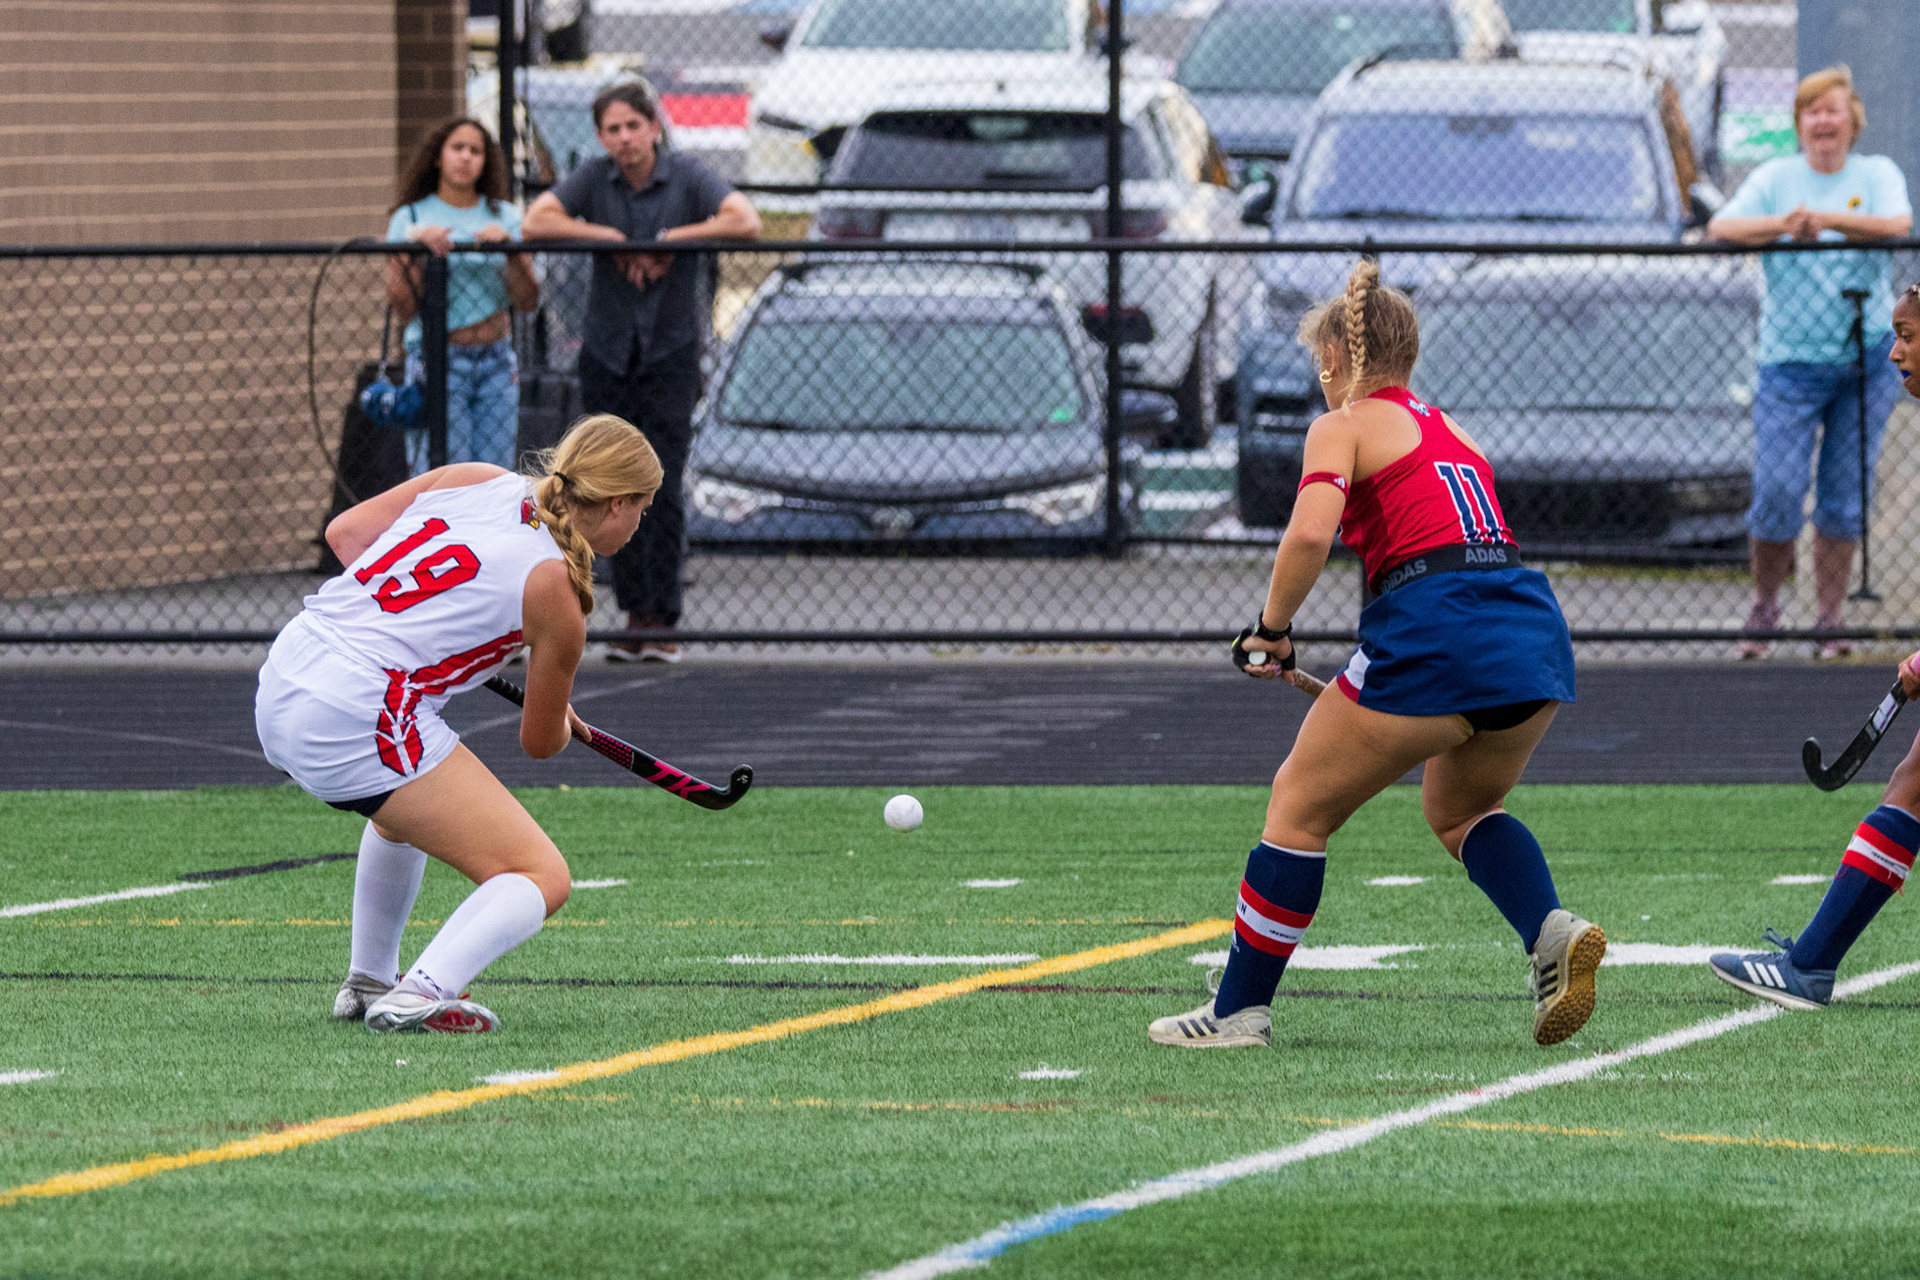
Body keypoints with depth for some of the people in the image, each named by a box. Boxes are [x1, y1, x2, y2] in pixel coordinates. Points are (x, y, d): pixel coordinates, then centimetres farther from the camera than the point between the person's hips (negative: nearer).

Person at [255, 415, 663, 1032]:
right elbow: (540, 741, 8)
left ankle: (367, 982, 42)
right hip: (357, 719, -8)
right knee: (542, 877, -3)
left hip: (280, 683, 8)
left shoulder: (474, 479, 10)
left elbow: (345, 530, 16)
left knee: (404, 805, 40)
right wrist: (563, 721, 32)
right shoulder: (554, 590, -4)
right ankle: (419, 998, -23)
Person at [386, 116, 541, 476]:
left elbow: (528, 301, 3)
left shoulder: (503, 216, 10)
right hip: (437, 360, -3)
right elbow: (402, 307, -4)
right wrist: (415, 247, -15)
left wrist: (510, 249, -11)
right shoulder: (411, 218, 3)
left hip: (495, 362, 3)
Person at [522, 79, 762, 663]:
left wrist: (667, 241, -18)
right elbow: (536, 221, -13)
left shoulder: (687, 177, -6)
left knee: (663, 487, -9)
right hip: (607, 351, 3)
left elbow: (746, 222, -20)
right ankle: (634, 614, 11)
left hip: (670, 351, -3)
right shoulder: (594, 178, 0)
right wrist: (616, 239, -16)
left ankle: (663, 619, -6)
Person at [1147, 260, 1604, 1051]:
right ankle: (1553, 931, 3)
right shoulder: (1451, 431, 27)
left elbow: (1311, 534, -12)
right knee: (1459, 809, 29)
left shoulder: (1345, 425, 6)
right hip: (1535, 629, 7)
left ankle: (1239, 1009, 13)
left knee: (1300, 804, 10)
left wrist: (1271, 629, 2)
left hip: (1430, 633, -7)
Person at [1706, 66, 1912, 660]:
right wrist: (1781, 224, -29)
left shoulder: (1877, 174, 5)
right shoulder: (1774, 177, 5)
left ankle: (1829, 617, 12)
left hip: (1867, 360, 1)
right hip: (1790, 361, -1)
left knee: (1844, 495, 3)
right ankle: (1764, 606, 12)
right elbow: (1720, 227, -10)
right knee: (1777, 492, -8)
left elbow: (1897, 224, -15)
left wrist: (1830, 220, -32)